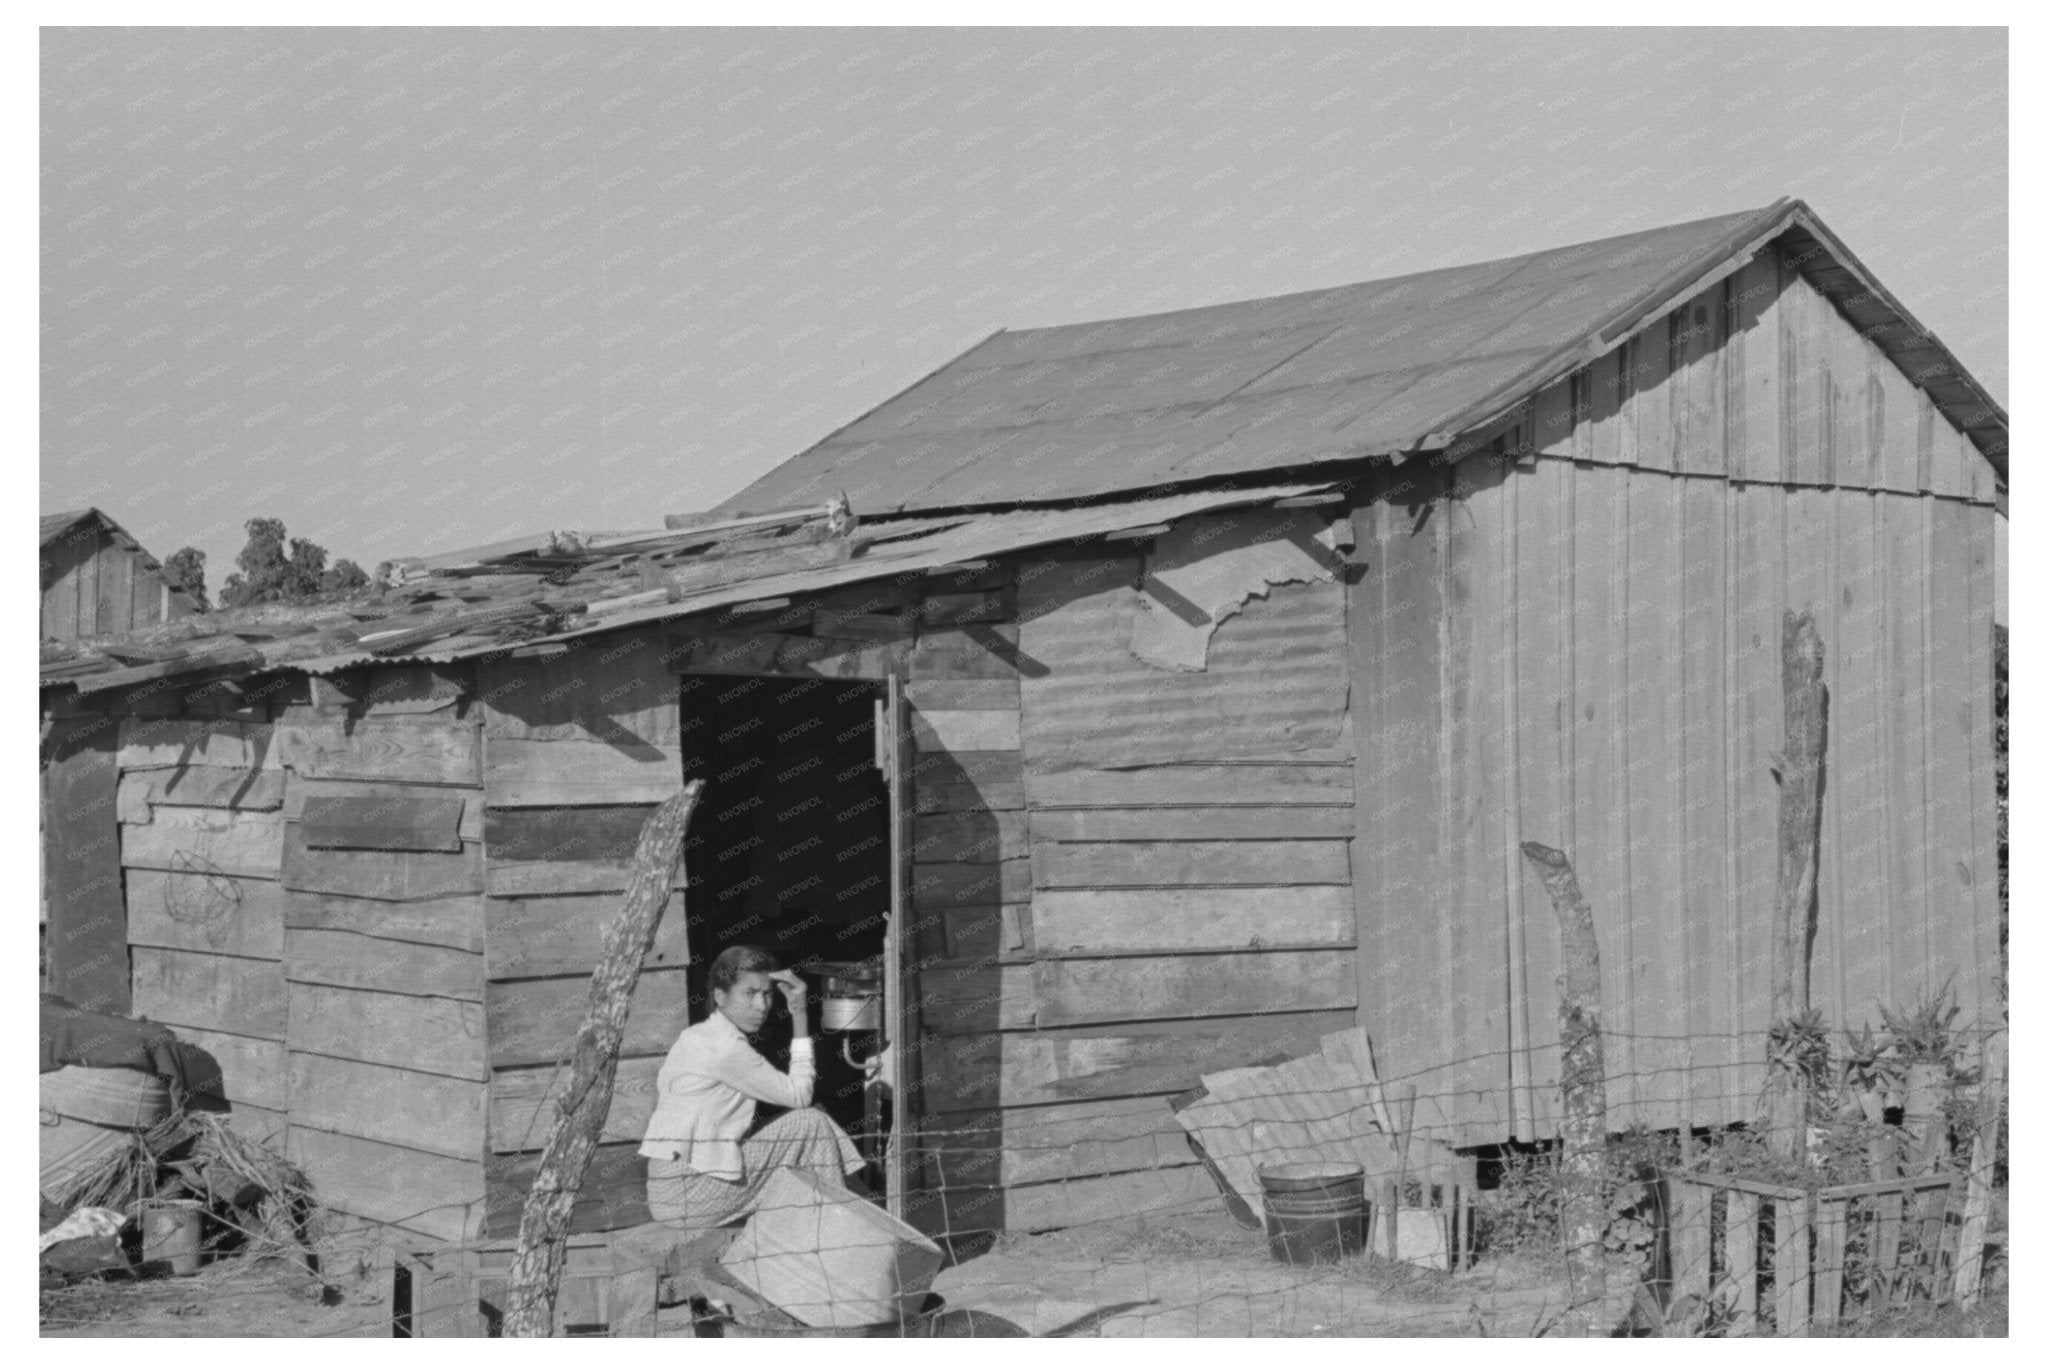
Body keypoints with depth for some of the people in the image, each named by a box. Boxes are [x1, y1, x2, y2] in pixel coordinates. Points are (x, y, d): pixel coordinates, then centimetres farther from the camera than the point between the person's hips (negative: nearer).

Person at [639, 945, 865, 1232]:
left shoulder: (696, 1036, 13)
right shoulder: (727, 1049, -15)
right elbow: (798, 1095, -11)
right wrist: (801, 1017, -8)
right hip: (687, 1195, -10)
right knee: (812, 1124, -8)